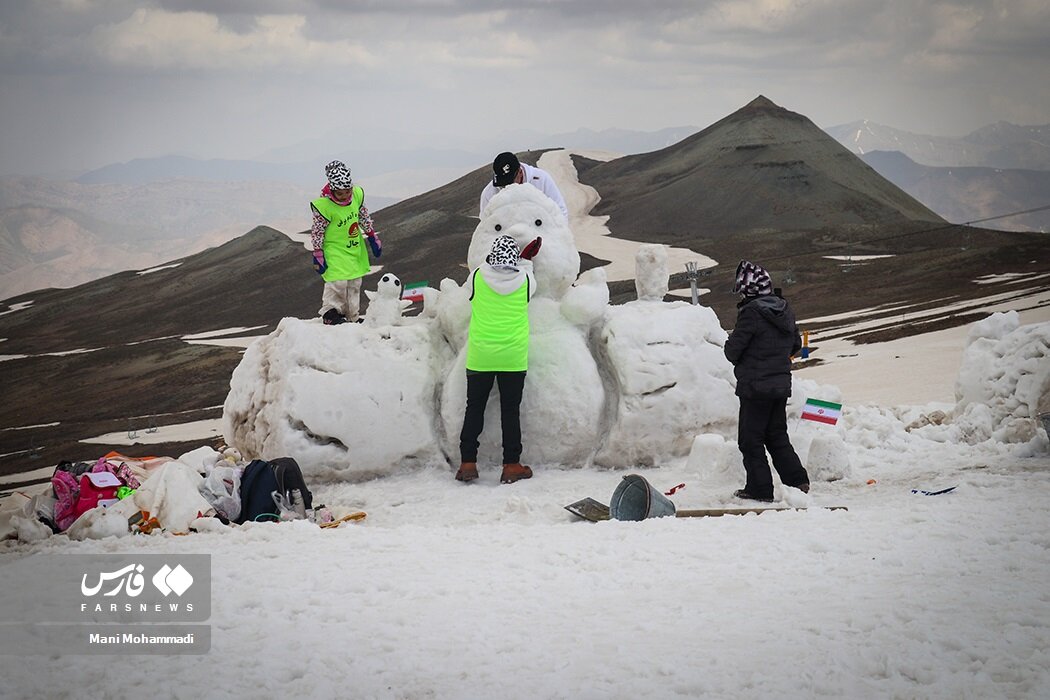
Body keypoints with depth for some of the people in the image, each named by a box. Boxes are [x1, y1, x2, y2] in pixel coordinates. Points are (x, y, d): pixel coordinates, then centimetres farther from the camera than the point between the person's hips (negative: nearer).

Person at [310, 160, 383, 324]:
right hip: (335, 250, -6)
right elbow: (317, 231, -14)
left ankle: (352, 316, 23)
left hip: (355, 248, 6)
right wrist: (318, 256, -11)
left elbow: (364, 217, 9)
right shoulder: (324, 205, -24)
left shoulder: (357, 194, -9)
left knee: (354, 283, 12)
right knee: (338, 281, -16)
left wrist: (373, 237, 14)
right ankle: (330, 312, 2)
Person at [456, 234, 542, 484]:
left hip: (479, 357, 0)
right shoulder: (525, 280, -8)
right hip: (513, 358, 0)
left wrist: (493, 262, 16)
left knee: (474, 408, 10)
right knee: (511, 411, 7)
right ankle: (511, 465, 9)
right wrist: (525, 261, 21)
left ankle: (468, 463, 10)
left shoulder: (477, 277, -9)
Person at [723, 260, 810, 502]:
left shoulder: (751, 313, -19)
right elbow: (795, 345, 16)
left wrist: (732, 340, 6)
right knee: (777, 436, 18)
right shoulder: (785, 310, 4)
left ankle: (759, 488, 4)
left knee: (750, 439, 3)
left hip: (755, 387, -7)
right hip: (781, 384, 7)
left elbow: (732, 351, -15)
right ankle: (797, 479, 13)